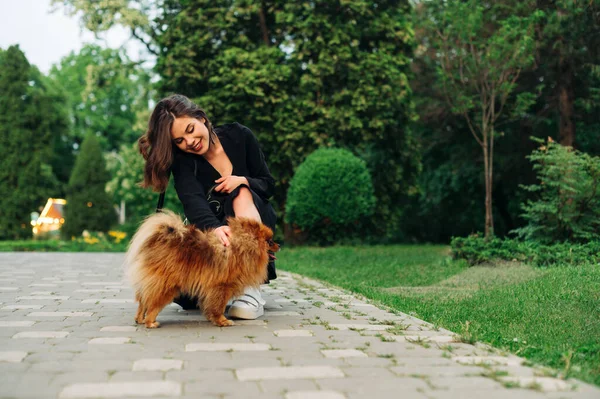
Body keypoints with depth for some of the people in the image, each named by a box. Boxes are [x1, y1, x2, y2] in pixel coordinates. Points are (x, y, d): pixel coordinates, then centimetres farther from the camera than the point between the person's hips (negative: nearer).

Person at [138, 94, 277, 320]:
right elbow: (193, 201, -33)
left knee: (241, 193, -33)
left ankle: (250, 290, -39)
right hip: (210, 232, 0)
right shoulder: (182, 160, -13)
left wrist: (244, 181, -24)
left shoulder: (239, 136, -8)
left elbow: (268, 185, -2)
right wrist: (215, 228, -55)